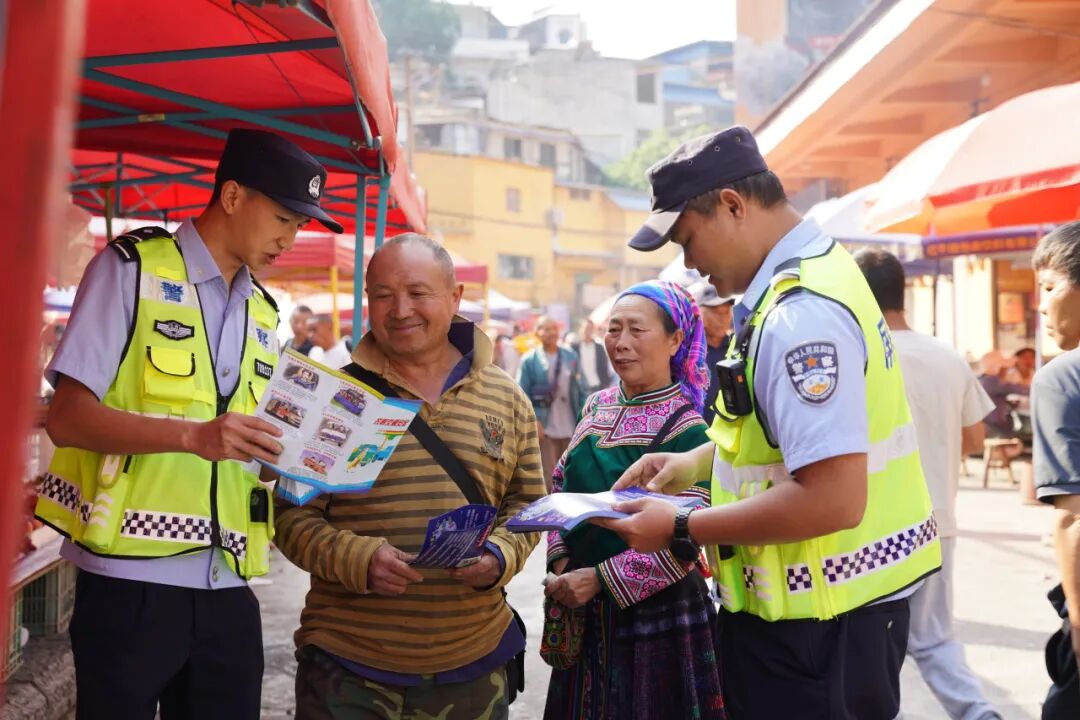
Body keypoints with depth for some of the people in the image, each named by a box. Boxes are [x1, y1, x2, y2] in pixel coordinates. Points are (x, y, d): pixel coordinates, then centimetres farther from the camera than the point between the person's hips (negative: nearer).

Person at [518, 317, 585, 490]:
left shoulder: (571, 357, 8)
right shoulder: (529, 360, -3)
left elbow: (580, 390, 10)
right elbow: (523, 394, -5)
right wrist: (533, 420, -14)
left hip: (570, 428, 4)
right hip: (544, 428, -4)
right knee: (548, 478, -4)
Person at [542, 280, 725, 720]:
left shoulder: (686, 429, -15)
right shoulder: (597, 406, 2)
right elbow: (561, 486, 10)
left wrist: (600, 578, -20)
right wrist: (560, 560, -3)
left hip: (655, 611, -5)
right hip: (585, 610, 6)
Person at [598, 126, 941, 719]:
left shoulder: (801, 314, -26)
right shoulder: (810, 272, 6)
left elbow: (832, 499, -31)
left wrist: (681, 528, -21)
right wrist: (695, 461, 10)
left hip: (819, 624, -9)